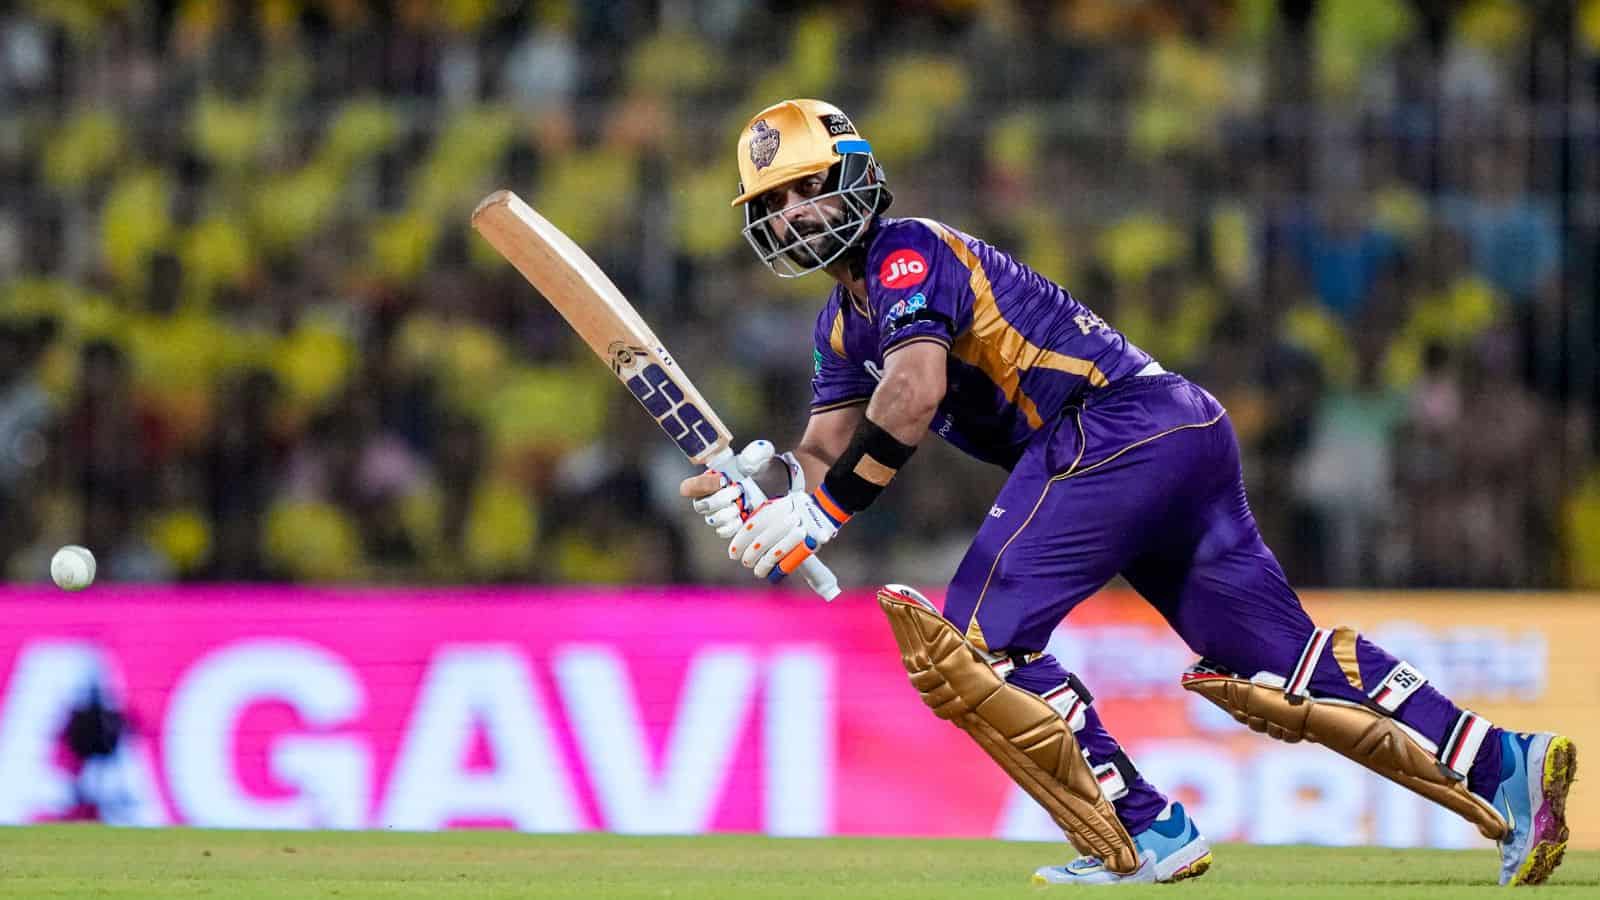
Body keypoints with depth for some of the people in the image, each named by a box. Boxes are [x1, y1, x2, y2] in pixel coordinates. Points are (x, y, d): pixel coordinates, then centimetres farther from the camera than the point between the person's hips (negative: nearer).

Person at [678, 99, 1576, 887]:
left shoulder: (906, 253, -4)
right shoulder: (844, 324, 25)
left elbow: (914, 396, -20)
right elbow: (828, 447, 16)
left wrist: (823, 507, -19)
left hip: (1120, 425, -10)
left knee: (972, 641, -12)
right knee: (1283, 665, 8)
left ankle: (1144, 836, -14)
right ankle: (1502, 769, 3)